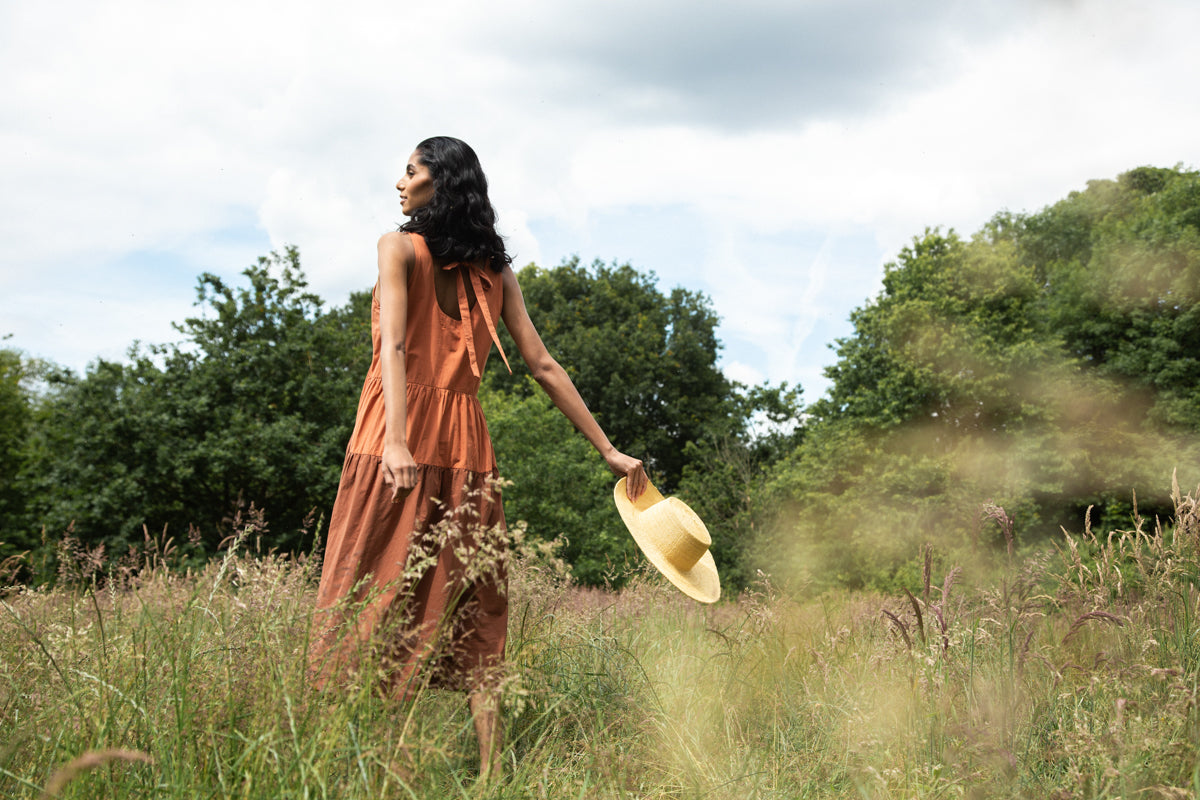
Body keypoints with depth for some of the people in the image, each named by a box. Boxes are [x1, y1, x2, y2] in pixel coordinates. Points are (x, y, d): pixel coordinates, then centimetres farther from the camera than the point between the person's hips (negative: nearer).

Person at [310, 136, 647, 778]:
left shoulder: (399, 247, 1)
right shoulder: (496, 269, 13)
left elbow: (394, 346, -14)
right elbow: (541, 364, 9)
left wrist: (396, 439, -26)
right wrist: (608, 449, 12)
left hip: (397, 439, -4)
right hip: (466, 444, 4)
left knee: (367, 594, 0)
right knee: (471, 609, 6)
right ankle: (491, 771, 5)